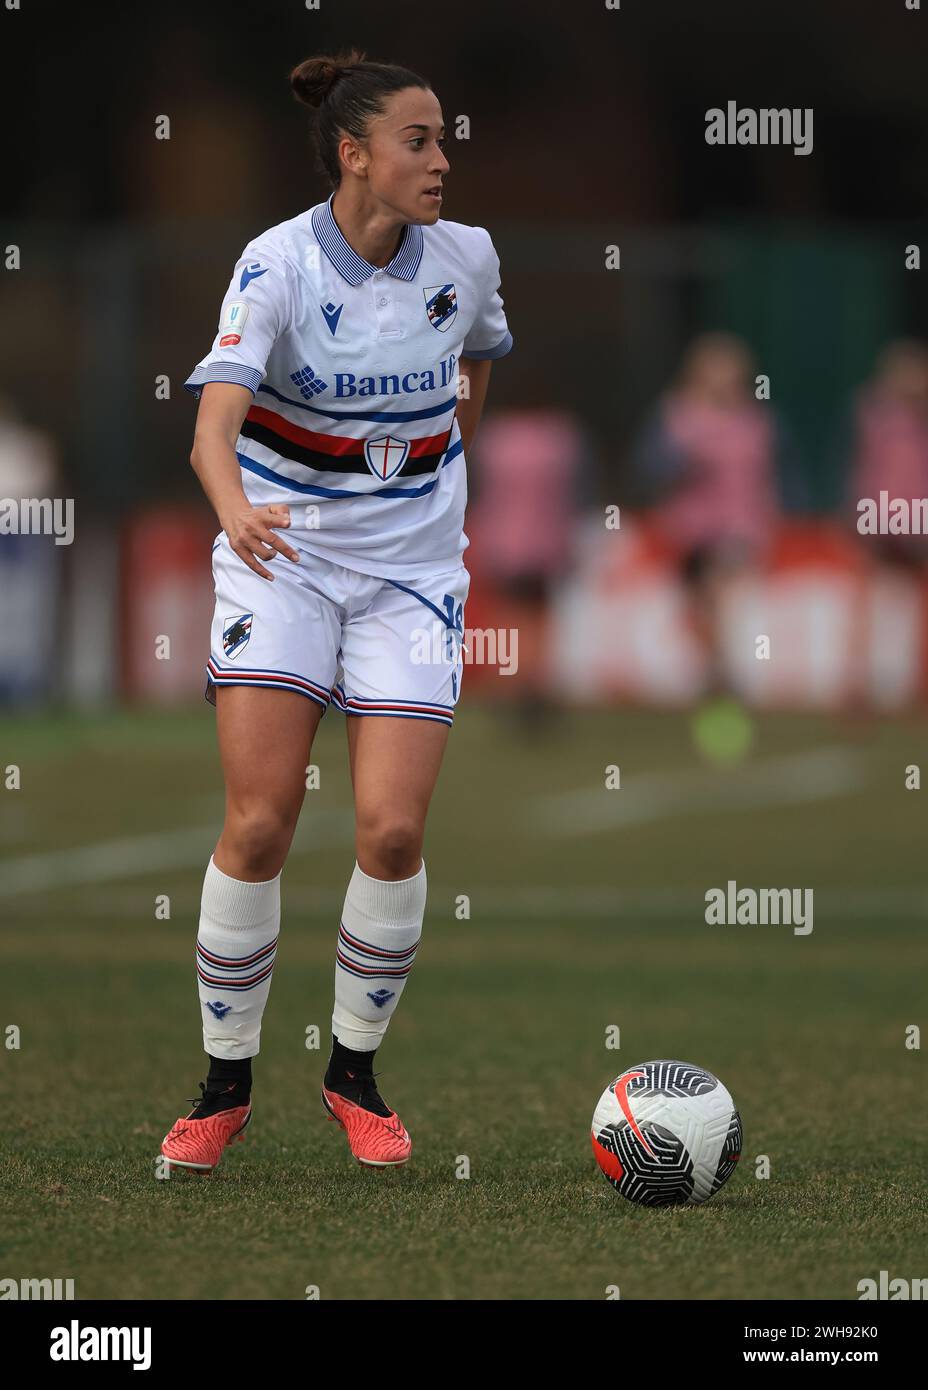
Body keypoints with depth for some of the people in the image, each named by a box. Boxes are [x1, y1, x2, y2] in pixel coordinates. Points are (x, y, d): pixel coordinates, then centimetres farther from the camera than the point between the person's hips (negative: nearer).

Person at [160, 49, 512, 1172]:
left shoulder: (465, 257, -4)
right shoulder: (278, 265, -17)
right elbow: (215, 418, -31)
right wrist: (237, 511, -50)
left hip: (413, 563, 2)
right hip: (285, 552, -2)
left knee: (392, 829, -10)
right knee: (258, 825, -11)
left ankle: (354, 1074, 10)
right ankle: (225, 1088, 4)